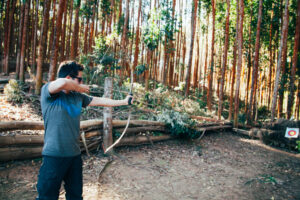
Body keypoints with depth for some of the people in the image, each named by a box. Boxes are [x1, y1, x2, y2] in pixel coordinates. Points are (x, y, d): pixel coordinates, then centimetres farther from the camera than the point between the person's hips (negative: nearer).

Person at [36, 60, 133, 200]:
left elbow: (100, 101, 18)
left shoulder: (78, 96, 9)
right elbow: (62, 83, -31)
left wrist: (125, 102, 22)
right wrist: (79, 88, -11)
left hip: (74, 155, 6)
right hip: (54, 156, -6)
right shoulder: (47, 90, -9)